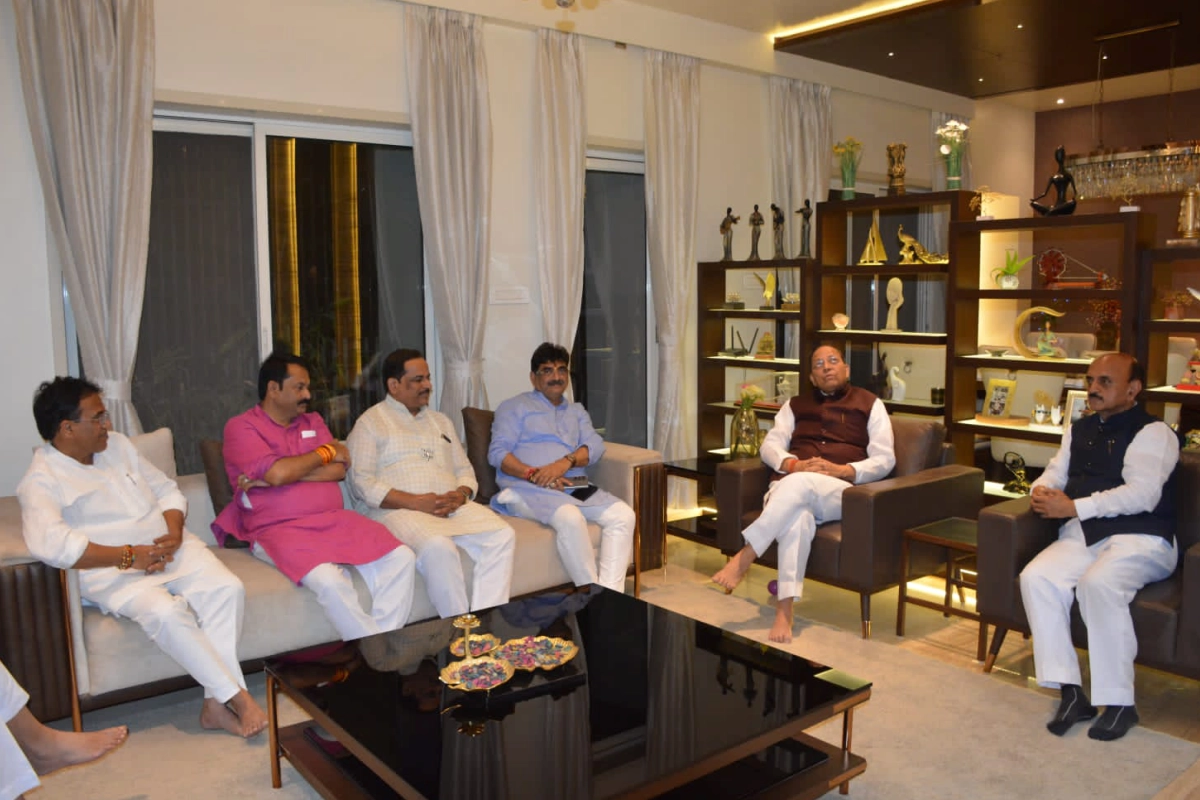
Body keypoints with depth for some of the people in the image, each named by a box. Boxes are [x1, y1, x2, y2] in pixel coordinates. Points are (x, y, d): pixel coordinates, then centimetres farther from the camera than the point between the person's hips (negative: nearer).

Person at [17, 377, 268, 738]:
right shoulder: (42, 480, -8)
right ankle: (237, 696, -23)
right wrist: (128, 557, -24)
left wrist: (174, 531, -5)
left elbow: (167, 490, 17)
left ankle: (215, 701, -18)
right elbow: (50, 544, -26)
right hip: (112, 572, -6)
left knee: (228, 587, -21)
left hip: (171, 548, 6)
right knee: (166, 611, -34)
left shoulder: (118, 445, 12)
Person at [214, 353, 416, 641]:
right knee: (329, 580, -34)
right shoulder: (241, 428, 1)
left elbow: (338, 470, 5)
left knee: (401, 558, -15)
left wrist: (288, 473, -9)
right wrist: (326, 452, 1)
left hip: (334, 520, 6)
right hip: (279, 529, -6)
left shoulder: (312, 421, 19)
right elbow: (277, 473, -15)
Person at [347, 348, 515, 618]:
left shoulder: (441, 421, 26)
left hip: (453, 506, 6)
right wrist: (415, 502, -17)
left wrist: (461, 495, -3)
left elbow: (465, 470, 22)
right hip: (397, 510, -6)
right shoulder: (370, 423, 6)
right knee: (438, 547, -37)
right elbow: (362, 483, -7)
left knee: (503, 535, -21)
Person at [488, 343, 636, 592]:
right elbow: (497, 453, -1)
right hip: (528, 489, -5)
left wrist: (565, 462, -15)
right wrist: (534, 474, -19)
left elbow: (595, 445, 7)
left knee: (623, 514, -20)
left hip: (573, 486, 5)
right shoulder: (514, 407, 13)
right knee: (571, 518, -36)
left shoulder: (577, 412, 27)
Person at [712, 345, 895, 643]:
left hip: (841, 491, -1)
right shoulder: (795, 405, 25)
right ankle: (784, 610, -43)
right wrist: (794, 464, -11)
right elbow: (770, 445, 12)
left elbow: (885, 460, 6)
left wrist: (842, 470, -12)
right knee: (797, 517, -37)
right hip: (790, 488, 2)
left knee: (799, 484, -37)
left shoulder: (870, 404, 16)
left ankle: (744, 557, -36)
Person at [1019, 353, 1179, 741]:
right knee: (1036, 578, -22)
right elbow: (1053, 475, 20)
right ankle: (1071, 691, -18)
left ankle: (1118, 702, -21)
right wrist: (1042, 492, -5)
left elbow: (1141, 495, -14)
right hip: (1082, 537, 6)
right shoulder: (1078, 430, 22)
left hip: (1139, 539, -6)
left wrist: (1074, 507, -18)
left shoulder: (1153, 432, -1)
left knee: (1098, 583, -35)